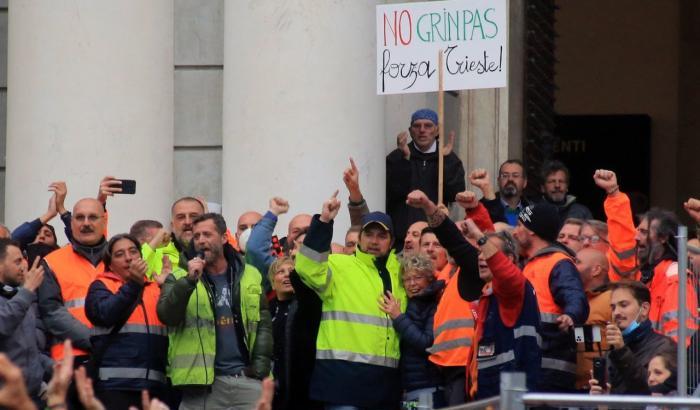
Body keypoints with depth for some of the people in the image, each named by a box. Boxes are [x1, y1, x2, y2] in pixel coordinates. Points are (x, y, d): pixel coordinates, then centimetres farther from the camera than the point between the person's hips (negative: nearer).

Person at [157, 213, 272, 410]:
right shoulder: (180, 278, 5)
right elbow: (167, 316, -11)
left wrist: (260, 367, -1)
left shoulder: (250, 276, 11)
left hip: (247, 379, 2)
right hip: (202, 382, -2)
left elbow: (263, 324, 10)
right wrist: (189, 280, -21)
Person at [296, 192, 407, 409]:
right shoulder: (340, 266, 1)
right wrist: (323, 222, -23)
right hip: (344, 375, -6)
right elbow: (308, 268, -17)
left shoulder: (397, 273, 19)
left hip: (385, 379, 6)